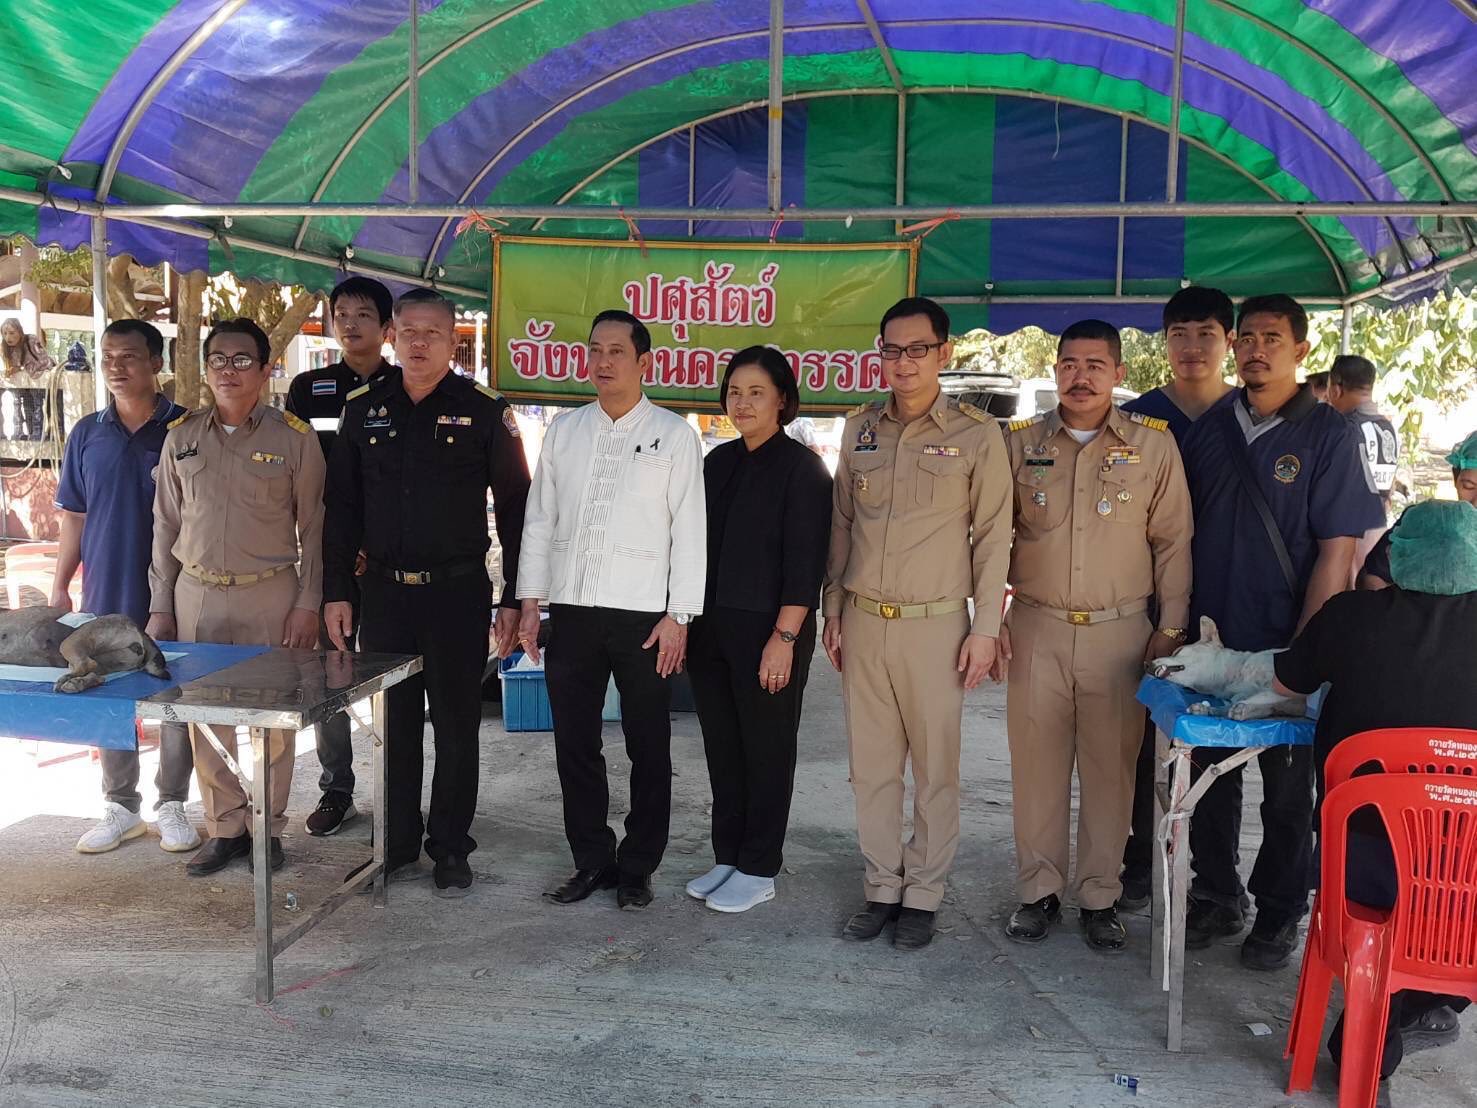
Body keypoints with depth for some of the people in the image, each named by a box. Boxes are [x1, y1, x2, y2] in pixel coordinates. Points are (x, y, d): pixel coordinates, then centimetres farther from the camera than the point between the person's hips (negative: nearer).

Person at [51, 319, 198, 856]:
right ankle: (120, 807, 24)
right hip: (106, 595, 3)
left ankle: (172, 804, 19)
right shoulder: (87, 434, 5)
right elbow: (74, 517, 10)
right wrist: (59, 587, 6)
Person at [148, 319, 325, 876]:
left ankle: (266, 829, 17)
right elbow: (166, 524, 11)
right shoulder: (182, 437, 7)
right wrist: (160, 606, 8)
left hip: (270, 596, -3)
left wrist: (308, 603, -5)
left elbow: (313, 528, -1)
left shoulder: (294, 438, -2)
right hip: (197, 595, 3)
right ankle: (225, 828, 20)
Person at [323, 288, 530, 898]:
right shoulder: (363, 408, 6)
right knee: (393, 723, 12)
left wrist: (514, 599, -5)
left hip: (458, 593, -3)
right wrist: (336, 591, 4)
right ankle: (396, 842, 26)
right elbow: (341, 507, 9)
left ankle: (451, 847, 21)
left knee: (456, 726, 7)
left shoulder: (484, 411, -3)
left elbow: (515, 508, -2)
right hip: (383, 592, 3)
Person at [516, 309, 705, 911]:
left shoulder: (673, 435, 1)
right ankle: (591, 859, 24)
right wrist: (530, 601, 6)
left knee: (648, 748, 6)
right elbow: (539, 518, 12)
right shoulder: (563, 431, 11)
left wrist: (678, 615, -8)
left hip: (643, 615, -3)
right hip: (572, 611, 4)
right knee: (574, 743, 9)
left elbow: (689, 529, -3)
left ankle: (637, 866, 20)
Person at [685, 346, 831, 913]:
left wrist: (784, 637, -17)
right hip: (711, 627, 6)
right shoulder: (719, 461, 11)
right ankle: (727, 857, 26)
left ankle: (758, 869, 17)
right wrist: (686, 620, 11)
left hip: (768, 631, -6)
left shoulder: (801, 468, -7)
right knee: (722, 748, 12)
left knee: (765, 750, 5)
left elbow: (805, 562, -12)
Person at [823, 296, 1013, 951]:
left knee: (935, 768, 5)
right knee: (871, 764, 9)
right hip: (862, 621, 4)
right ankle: (882, 888, 22)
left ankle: (923, 895, 19)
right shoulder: (859, 428, 9)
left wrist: (985, 628, -5)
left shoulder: (977, 435, -3)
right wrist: (832, 611, 12)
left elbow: (993, 536, -2)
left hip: (935, 625, -3)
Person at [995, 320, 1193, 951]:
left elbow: (1173, 541, 5)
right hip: (1037, 628, 1)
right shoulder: (1020, 443, 4)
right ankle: (1038, 892, 21)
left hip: (1120, 632, -1)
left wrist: (1170, 626, 2)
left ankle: (1100, 898, 21)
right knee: (1037, 764, 6)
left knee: (1110, 767, 7)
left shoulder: (1153, 443, 1)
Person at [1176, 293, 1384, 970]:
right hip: (1208, 640, 4)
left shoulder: (1328, 435, -6)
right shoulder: (1210, 429, 5)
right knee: (1210, 775, 13)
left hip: (1284, 648, -4)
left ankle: (1278, 914, 25)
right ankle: (1216, 899, 30)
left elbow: (1338, 551, -10)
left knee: (1287, 789, 9)